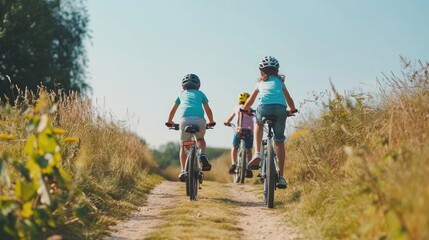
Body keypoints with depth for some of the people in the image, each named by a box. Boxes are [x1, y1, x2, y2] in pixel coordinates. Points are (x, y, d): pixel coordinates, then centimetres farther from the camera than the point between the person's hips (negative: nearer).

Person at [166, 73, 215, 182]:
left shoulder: (182, 94, 30)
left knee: (183, 146, 18)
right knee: (200, 139, 29)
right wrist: (211, 122, 52)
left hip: (185, 119, 0)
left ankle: (183, 171, 5)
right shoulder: (200, 94, 29)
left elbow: (173, 110, 41)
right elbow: (208, 110, 36)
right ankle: (202, 154, 0)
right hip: (199, 120, 0)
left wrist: (169, 122, 57)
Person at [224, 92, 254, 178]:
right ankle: (249, 169, 8)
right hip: (250, 131, 1)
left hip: (239, 130, -1)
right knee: (249, 150, 16)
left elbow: (230, 118, 27)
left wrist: (227, 122, 47)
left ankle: (233, 164, 0)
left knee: (234, 148, 19)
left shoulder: (237, 107, 18)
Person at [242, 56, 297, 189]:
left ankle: (257, 154, 15)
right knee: (279, 142, 12)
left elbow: (250, 101, 37)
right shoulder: (280, 81, 29)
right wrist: (293, 110, 57)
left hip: (264, 108, 0)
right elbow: (289, 100, 37)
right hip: (280, 109, 0)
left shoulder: (260, 83, 28)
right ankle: (281, 176, 8)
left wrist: (244, 110, 56)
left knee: (258, 123, 34)